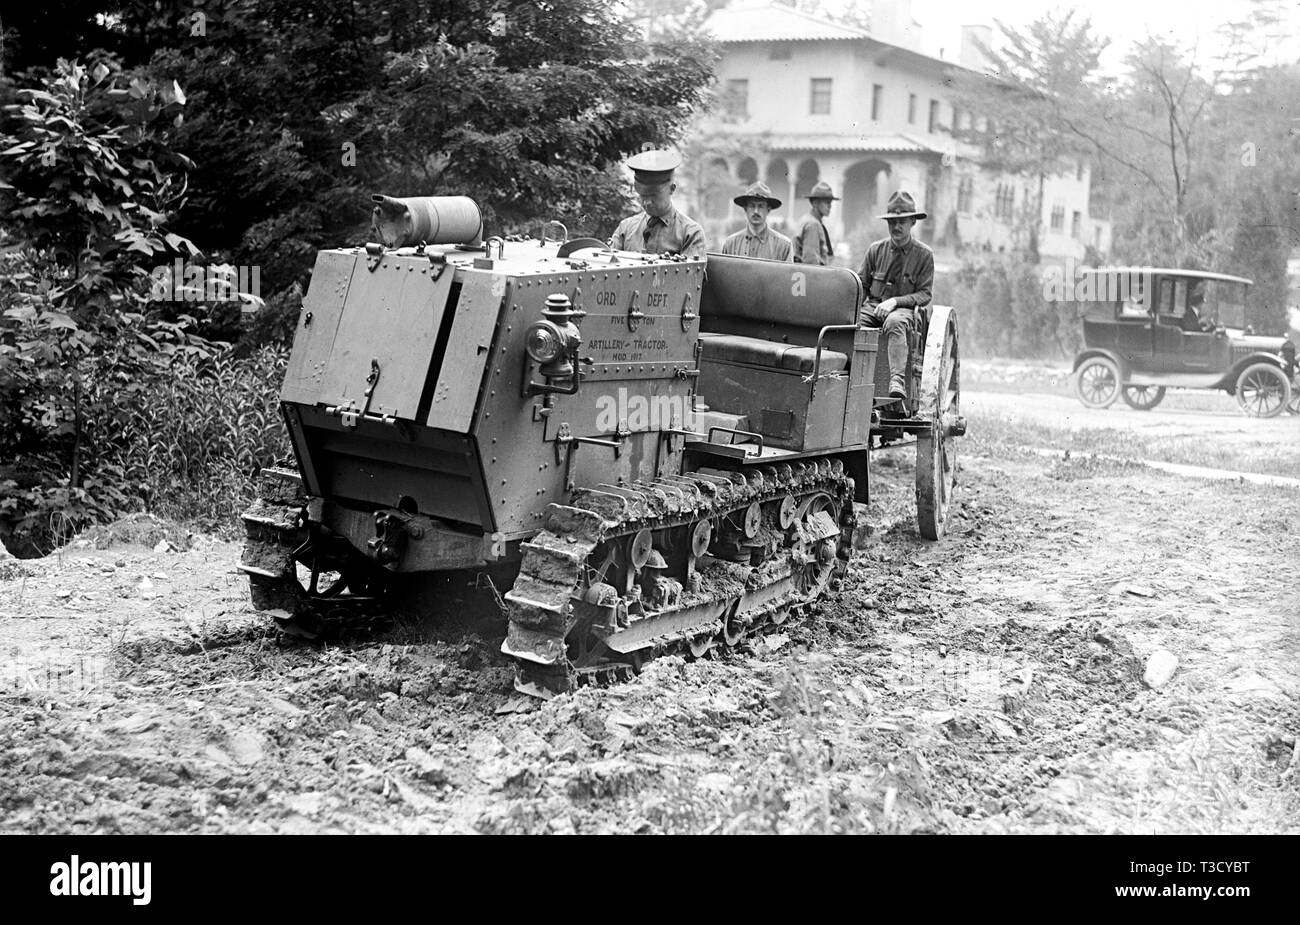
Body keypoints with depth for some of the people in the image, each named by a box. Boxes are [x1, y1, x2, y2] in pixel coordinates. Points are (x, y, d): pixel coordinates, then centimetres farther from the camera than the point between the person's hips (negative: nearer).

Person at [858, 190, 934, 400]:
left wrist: (895, 301, -15)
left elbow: (924, 294, -1)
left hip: (904, 308, -3)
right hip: (873, 306, 3)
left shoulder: (924, 254, 3)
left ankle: (897, 381, -50)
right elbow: (862, 285, 17)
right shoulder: (876, 249, 12)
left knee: (894, 322, -40)